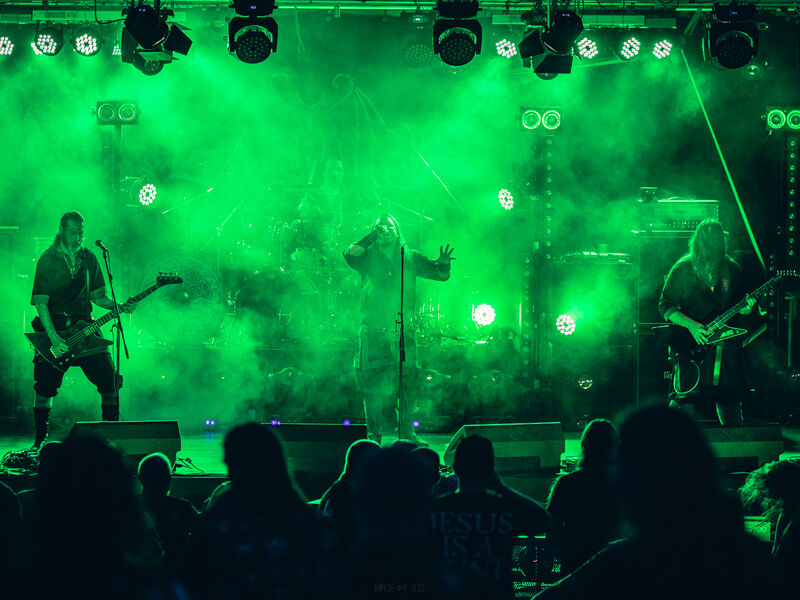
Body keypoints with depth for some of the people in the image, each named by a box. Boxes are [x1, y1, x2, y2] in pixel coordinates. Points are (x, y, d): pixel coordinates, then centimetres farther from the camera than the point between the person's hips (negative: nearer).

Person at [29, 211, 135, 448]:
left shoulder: (88, 259, 9)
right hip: (54, 328, -3)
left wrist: (118, 307, -3)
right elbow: (41, 302, -10)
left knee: (109, 381, -7)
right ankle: (40, 439, 10)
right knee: (45, 387, -5)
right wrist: (53, 337, -20)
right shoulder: (47, 260, -5)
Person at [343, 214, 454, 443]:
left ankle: (407, 431, 7)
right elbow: (350, 254, -13)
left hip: (403, 328, 1)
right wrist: (372, 236, -12)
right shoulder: (368, 257, 7)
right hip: (373, 328, -1)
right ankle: (374, 432, 3)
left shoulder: (410, 258, 11)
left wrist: (443, 263, -12)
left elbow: (440, 274, 10)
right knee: (373, 380, -4)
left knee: (407, 377, -2)